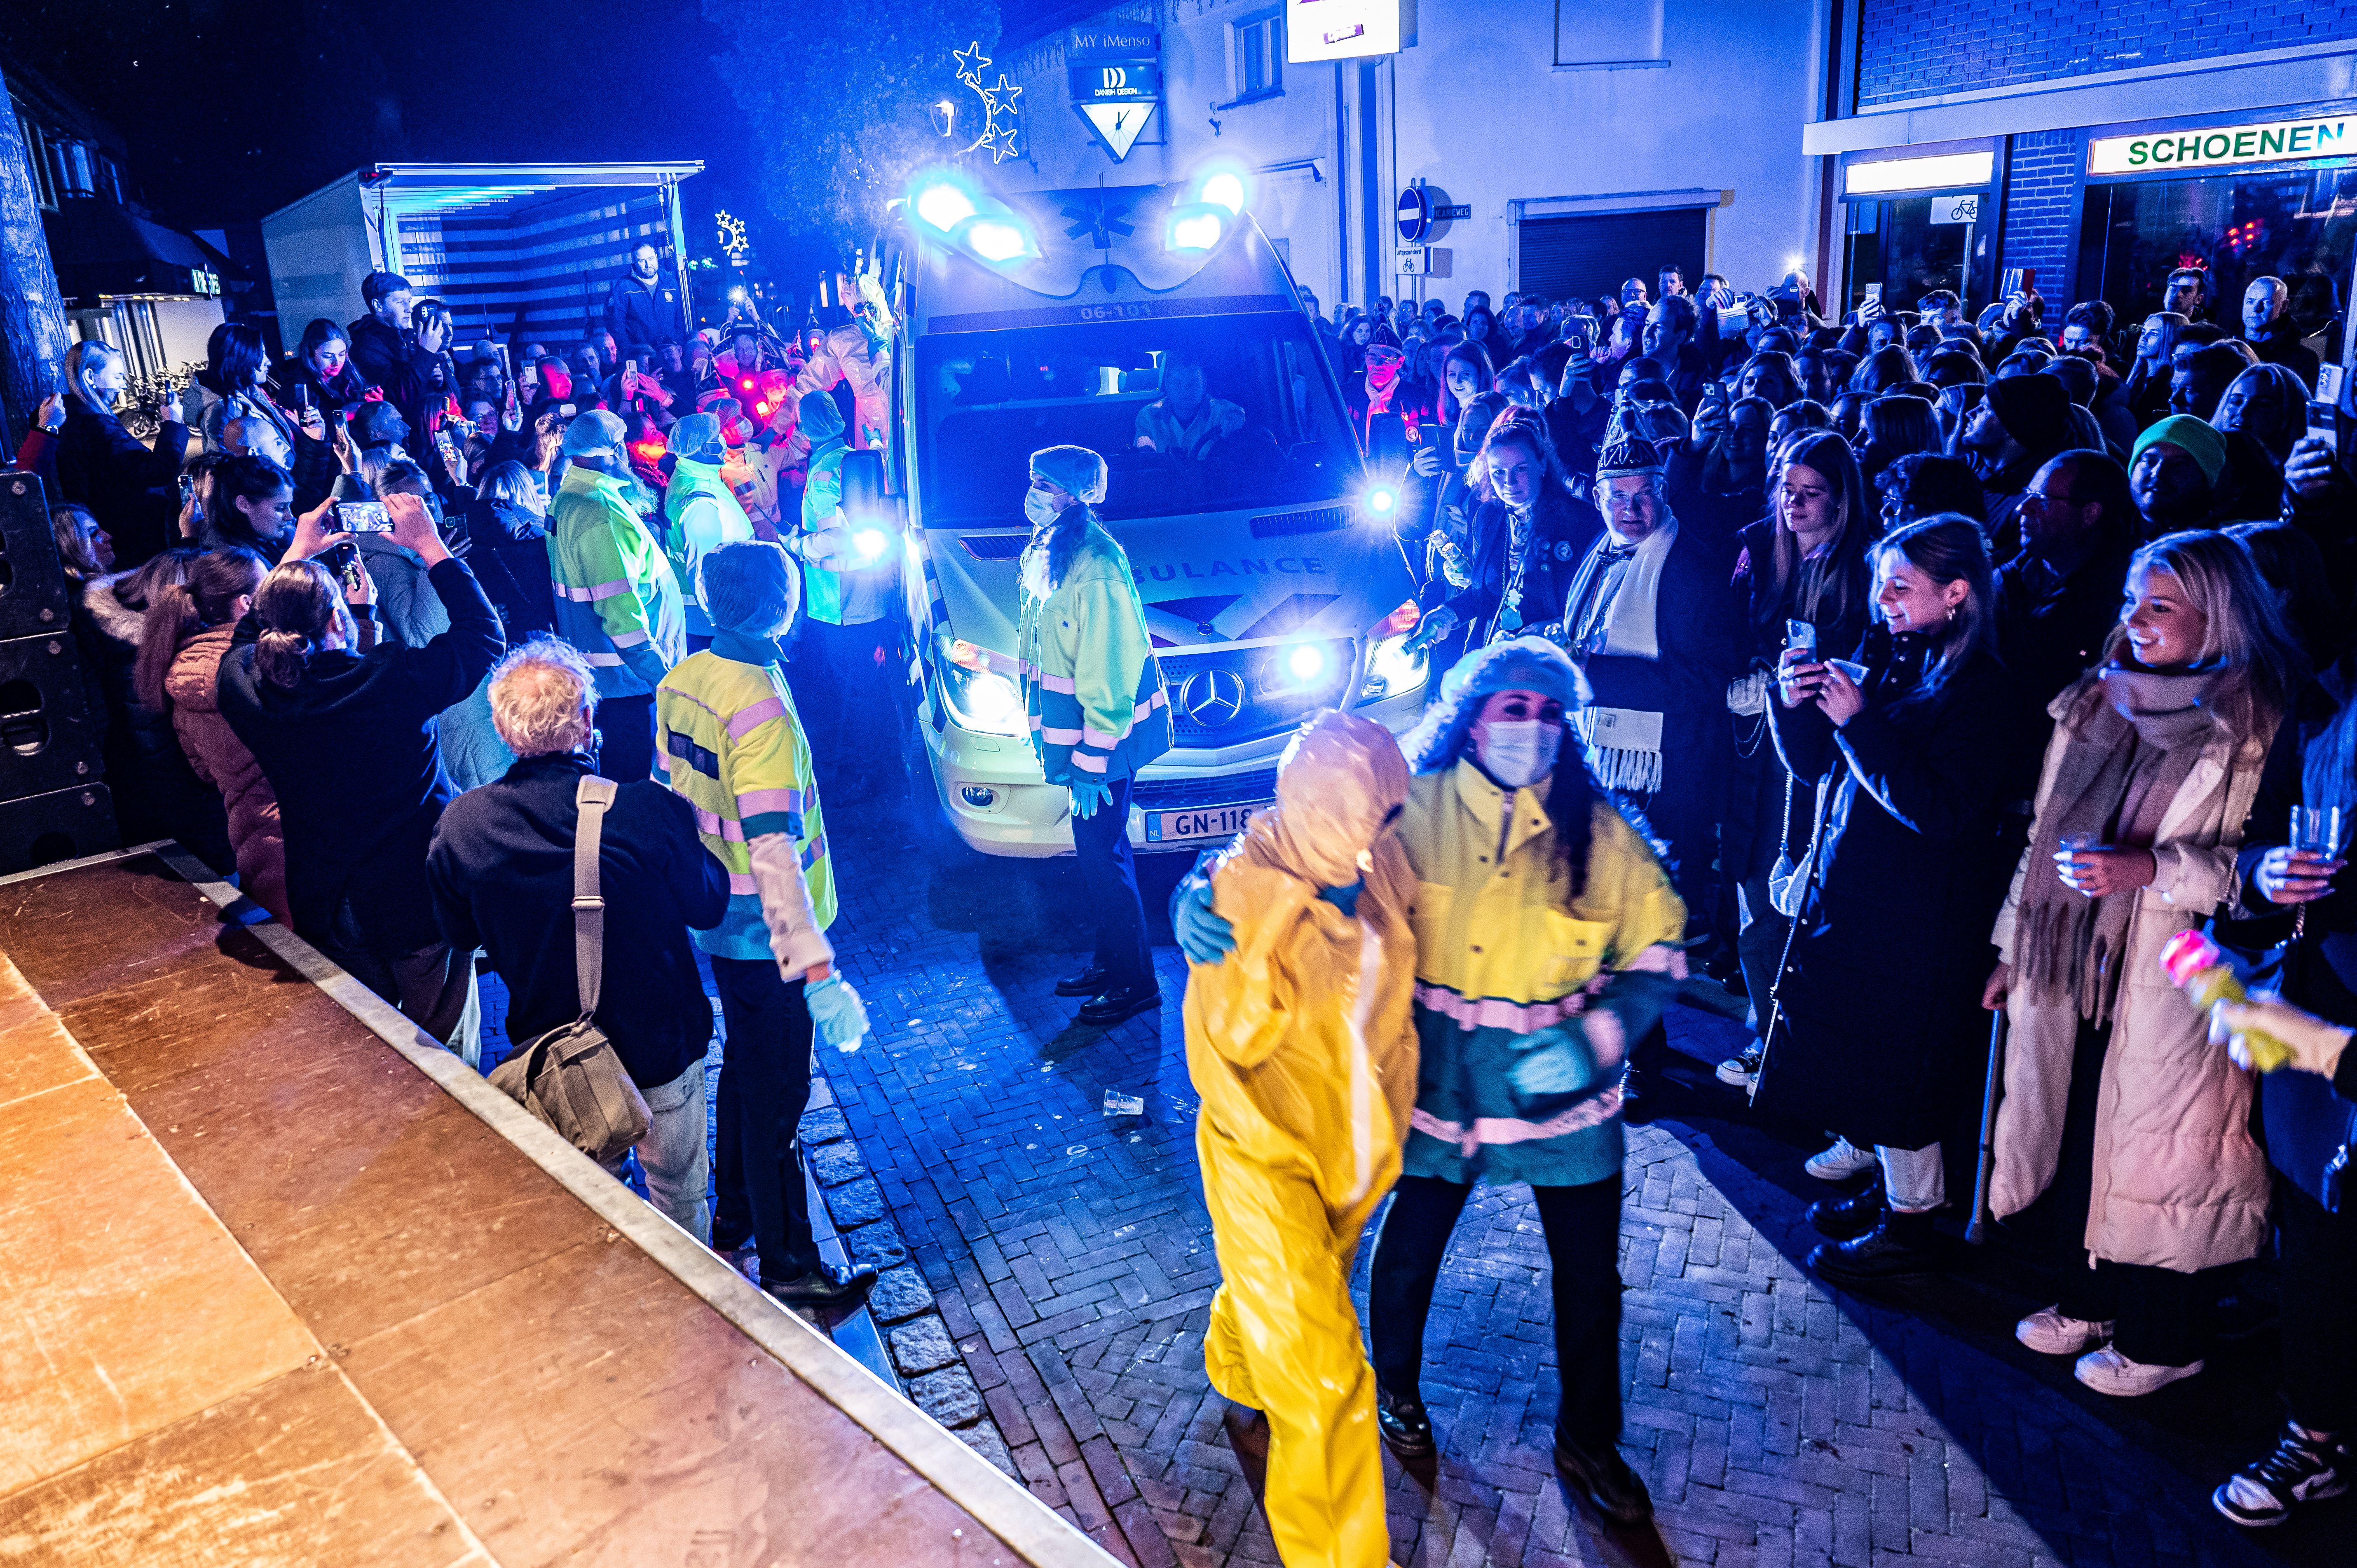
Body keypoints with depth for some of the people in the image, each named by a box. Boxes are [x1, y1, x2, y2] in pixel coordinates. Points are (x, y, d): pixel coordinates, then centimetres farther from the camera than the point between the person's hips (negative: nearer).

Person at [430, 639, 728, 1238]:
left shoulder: (460, 825, -18)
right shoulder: (652, 811, -28)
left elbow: (459, 936, 0)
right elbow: (709, 906, -10)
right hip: (661, 1046, -2)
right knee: (679, 1191, 22)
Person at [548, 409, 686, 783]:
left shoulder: (569, 496, 11)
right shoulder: (599, 512, -22)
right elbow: (619, 608, -27)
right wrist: (661, 676, -22)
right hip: (629, 676, -10)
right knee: (634, 778, -2)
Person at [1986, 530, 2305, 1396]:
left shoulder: (2255, 727, -9)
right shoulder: (2098, 701, 9)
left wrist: (2151, 868, -26)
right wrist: (2015, 942, 15)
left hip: (2170, 987, -6)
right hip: (2075, 971, 6)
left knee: (2156, 1150, 5)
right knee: (2074, 1136, 14)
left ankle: (2161, 1340, 24)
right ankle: (2088, 1300, 34)